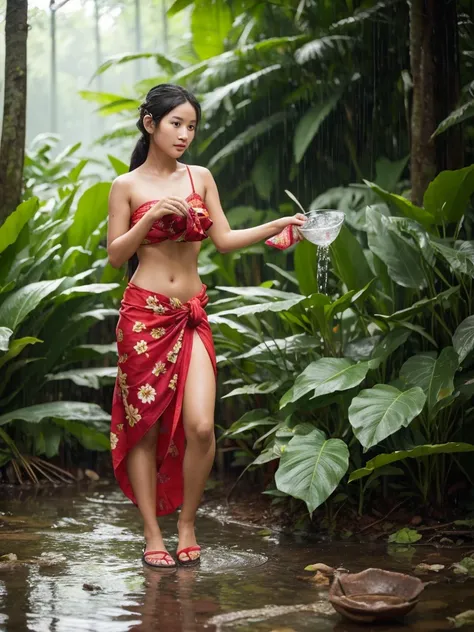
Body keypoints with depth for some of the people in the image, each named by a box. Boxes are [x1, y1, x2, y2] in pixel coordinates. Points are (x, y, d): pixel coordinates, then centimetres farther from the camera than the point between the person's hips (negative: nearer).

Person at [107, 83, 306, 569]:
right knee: (143, 427, 2)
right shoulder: (127, 187, 1)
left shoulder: (200, 178, 10)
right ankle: (152, 535, 12)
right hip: (144, 315, -2)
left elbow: (224, 240, 7)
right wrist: (152, 217, -13)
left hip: (190, 317, 2)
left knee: (200, 426, -11)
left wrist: (278, 225, -3)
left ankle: (187, 523, 10)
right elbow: (115, 255, 0)